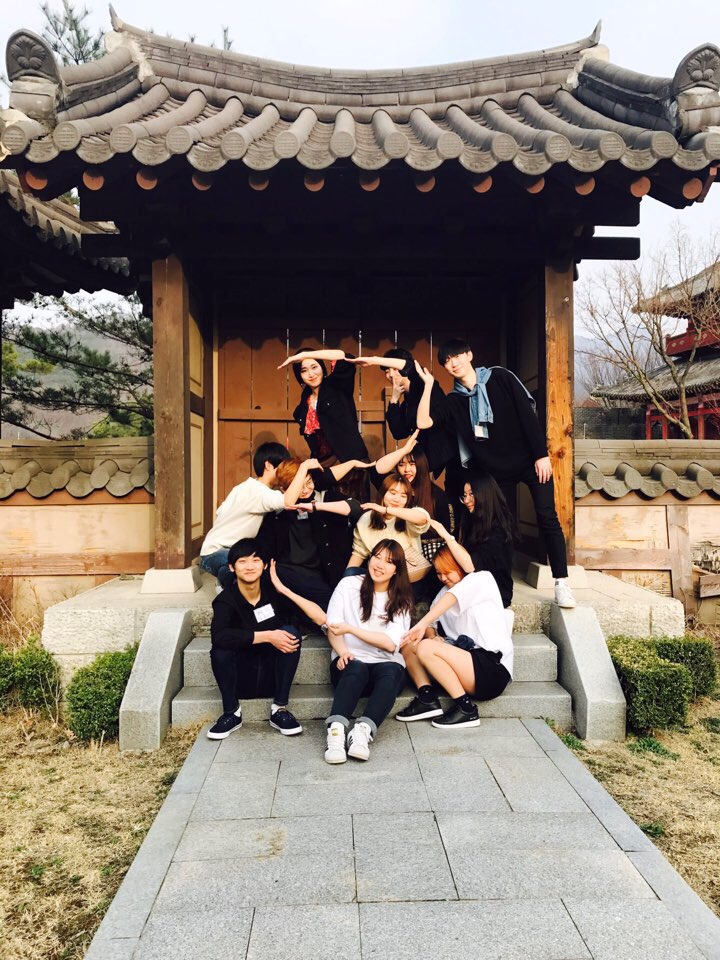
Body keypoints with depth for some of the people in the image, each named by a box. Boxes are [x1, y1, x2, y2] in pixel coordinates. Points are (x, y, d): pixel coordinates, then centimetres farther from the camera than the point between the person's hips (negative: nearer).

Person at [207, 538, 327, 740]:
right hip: (240, 680, -1)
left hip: (273, 678, 2)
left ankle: (279, 709, -15)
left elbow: (321, 619, -17)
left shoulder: (274, 591, -6)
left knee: (291, 632, -23)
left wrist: (284, 589, -21)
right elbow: (218, 635, -34)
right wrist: (267, 636, -34)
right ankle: (231, 713, -9)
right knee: (220, 648, -28)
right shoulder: (226, 600, -11)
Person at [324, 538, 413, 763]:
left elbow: (391, 644, -4)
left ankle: (363, 730, -48)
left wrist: (350, 629, -10)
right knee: (356, 670, -36)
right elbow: (332, 627, 1)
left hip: (386, 663, 1)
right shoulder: (349, 585, 5)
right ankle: (336, 729, -50)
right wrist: (342, 652, -20)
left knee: (390, 673, -34)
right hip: (351, 661, -1)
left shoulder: (401, 600, 8)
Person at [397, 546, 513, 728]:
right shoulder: (444, 593, 20)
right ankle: (427, 699, -13)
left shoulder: (483, 579, -2)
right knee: (408, 644, 1)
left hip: (493, 670, -8)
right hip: (466, 663, 8)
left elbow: (455, 595, -22)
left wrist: (422, 624, -33)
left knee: (425, 648, -22)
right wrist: (431, 635, -13)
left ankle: (466, 709, -16)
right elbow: (429, 624, 11)